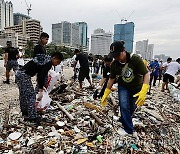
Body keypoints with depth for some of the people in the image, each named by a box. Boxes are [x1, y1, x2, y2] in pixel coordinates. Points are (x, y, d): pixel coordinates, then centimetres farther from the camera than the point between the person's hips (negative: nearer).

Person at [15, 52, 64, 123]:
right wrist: (40, 91, -21)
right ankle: (32, 117, 1)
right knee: (31, 95, -5)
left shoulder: (45, 59, 17)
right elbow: (42, 76, -20)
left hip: (19, 73, 10)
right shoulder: (49, 63, -12)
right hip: (24, 75, -10)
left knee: (23, 94, 21)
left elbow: (40, 74, 24)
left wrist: (40, 87, 29)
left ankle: (25, 111, 37)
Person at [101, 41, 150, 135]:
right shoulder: (114, 64, -18)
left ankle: (123, 120, 41)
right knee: (124, 106, -15)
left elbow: (146, 74, -26)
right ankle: (128, 129, 5)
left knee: (132, 108, 11)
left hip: (137, 88, -1)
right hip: (123, 87, 1)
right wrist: (105, 94, -3)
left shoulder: (136, 59, -29)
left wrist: (143, 91, -40)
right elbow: (112, 79, -5)